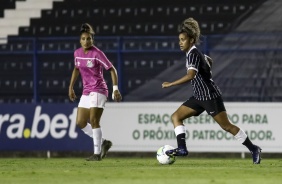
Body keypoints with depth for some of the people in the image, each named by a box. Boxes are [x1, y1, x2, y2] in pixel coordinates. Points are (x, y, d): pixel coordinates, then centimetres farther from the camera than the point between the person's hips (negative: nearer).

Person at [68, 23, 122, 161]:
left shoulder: (97, 54, -13)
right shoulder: (77, 53, 5)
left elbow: (112, 69, -10)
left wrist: (115, 88, -16)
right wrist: (71, 87, 22)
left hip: (98, 90, -7)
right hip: (86, 92, 7)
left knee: (93, 121, -13)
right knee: (80, 122, 4)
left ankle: (97, 153, -6)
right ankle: (103, 142, 18)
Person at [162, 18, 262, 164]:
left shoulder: (193, 54, -18)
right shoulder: (194, 53, 11)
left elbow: (190, 75, -34)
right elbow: (209, 61, 31)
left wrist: (170, 84, -32)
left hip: (210, 96, -10)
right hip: (199, 97, 10)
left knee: (226, 126, -4)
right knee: (176, 117, 0)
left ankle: (253, 149, 6)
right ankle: (182, 148, -9)